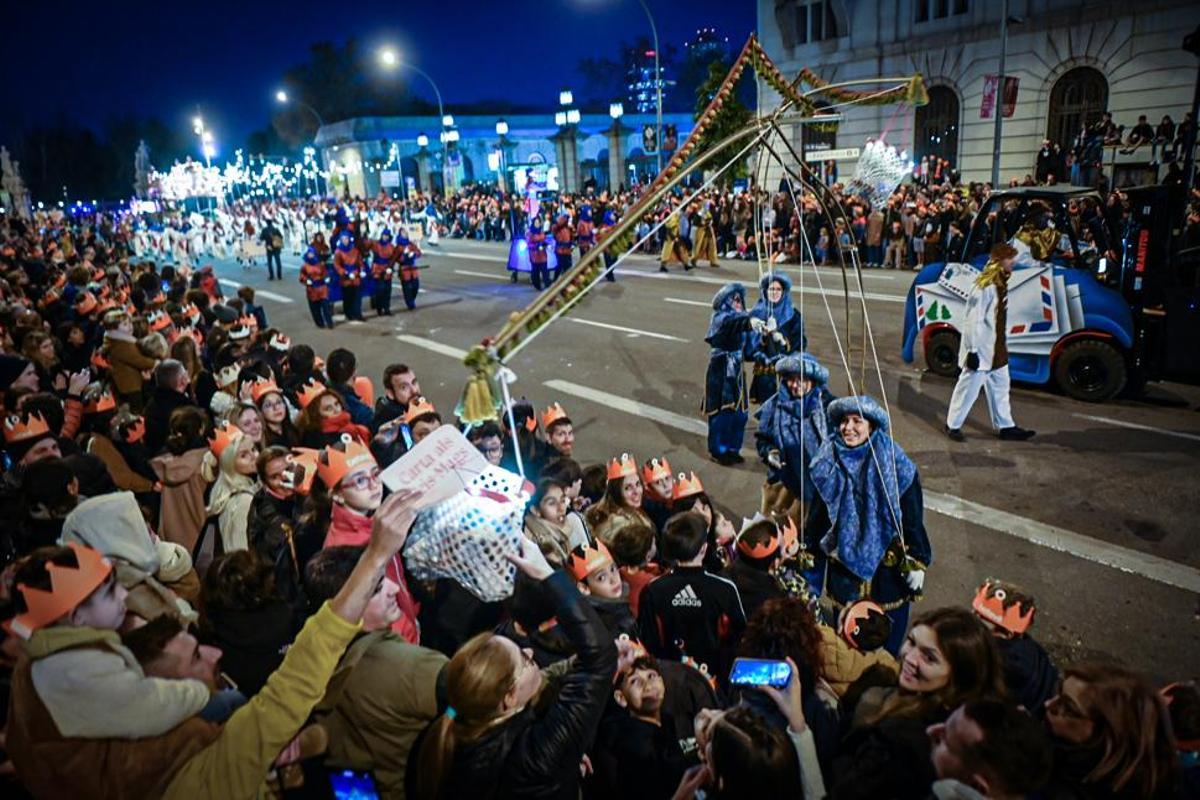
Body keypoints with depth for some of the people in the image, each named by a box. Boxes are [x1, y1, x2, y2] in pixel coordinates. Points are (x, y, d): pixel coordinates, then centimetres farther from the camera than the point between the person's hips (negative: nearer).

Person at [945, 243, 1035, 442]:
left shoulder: (1001, 284, 7)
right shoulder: (985, 287, -21)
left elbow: (1001, 319, 14)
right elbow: (974, 321, -22)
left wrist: (1004, 344, 17)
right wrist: (973, 350, -22)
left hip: (997, 349, 9)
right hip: (981, 350, -9)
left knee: (1000, 388, 17)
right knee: (969, 388, 2)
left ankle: (1005, 426, 29)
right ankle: (953, 425, 15)